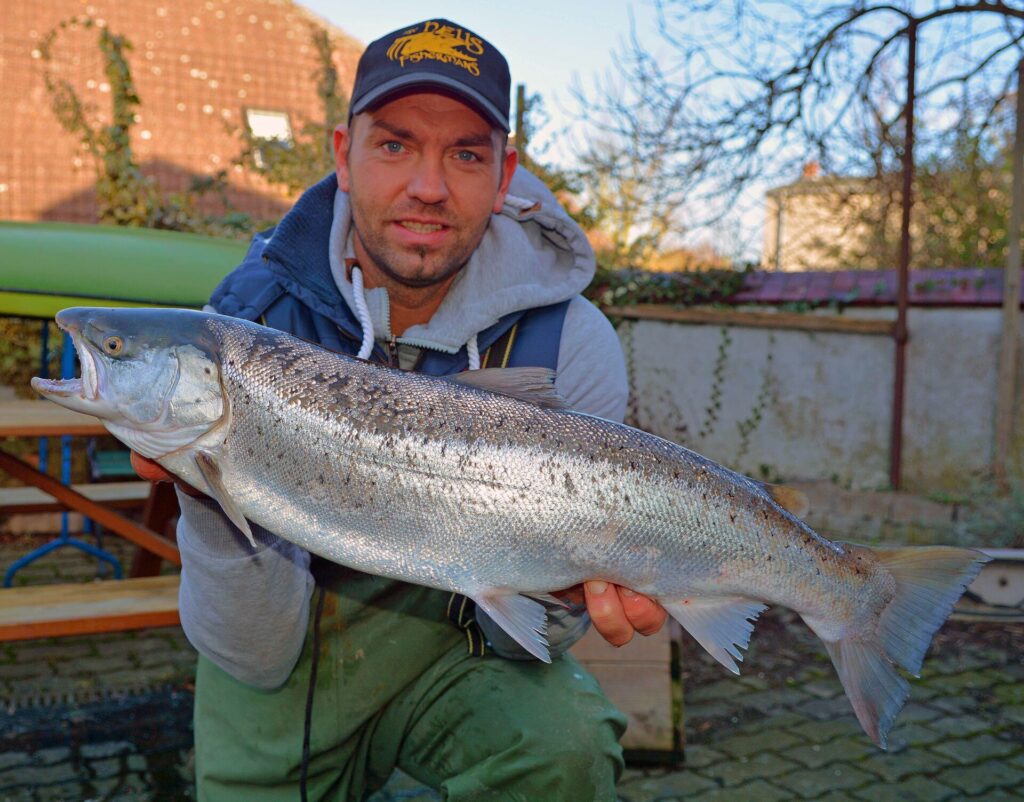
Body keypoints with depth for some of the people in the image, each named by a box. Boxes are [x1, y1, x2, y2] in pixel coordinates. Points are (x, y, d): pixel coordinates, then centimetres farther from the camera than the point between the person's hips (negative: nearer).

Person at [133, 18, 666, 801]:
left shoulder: (569, 345, -19)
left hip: (441, 633, -1)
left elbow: (510, 632, -12)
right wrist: (216, 499, -37)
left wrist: (562, 591, -34)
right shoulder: (252, 317, -18)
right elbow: (259, 654, -20)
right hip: (282, 653, 2)